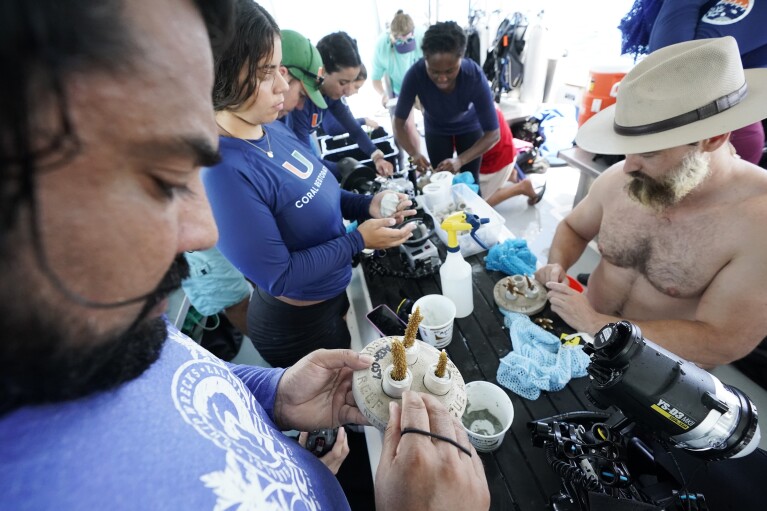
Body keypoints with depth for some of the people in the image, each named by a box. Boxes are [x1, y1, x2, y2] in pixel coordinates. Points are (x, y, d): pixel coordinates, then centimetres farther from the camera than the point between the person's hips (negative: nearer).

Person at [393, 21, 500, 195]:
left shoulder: (475, 76, -36)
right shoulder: (415, 74, -34)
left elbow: (493, 133, -31)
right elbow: (398, 123, -26)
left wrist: (460, 160, -45)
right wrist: (415, 154, -44)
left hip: (469, 127, -1)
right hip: (436, 129, 1)